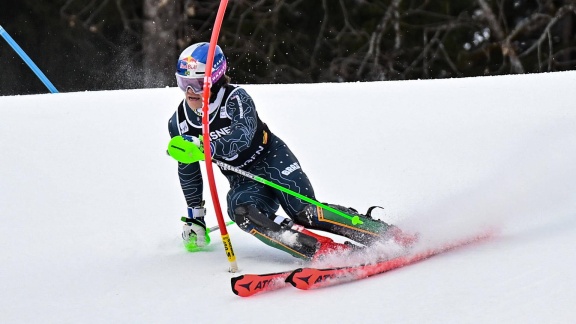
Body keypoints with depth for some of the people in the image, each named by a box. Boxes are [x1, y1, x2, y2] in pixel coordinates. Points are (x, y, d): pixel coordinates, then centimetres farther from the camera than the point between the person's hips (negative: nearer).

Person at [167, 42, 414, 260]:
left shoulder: (235, 98, -18)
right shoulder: (179, 124, -1)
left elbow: (242, 137, -35)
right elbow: (188, 172, 13)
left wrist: (203, 146, -48)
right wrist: (195, 217, 16)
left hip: (272, 160, -4)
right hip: (243, 182, 4)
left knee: (306, 213, -25)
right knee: (242, 212, -30)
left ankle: (394, 236, -20)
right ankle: (324, 251, -43)